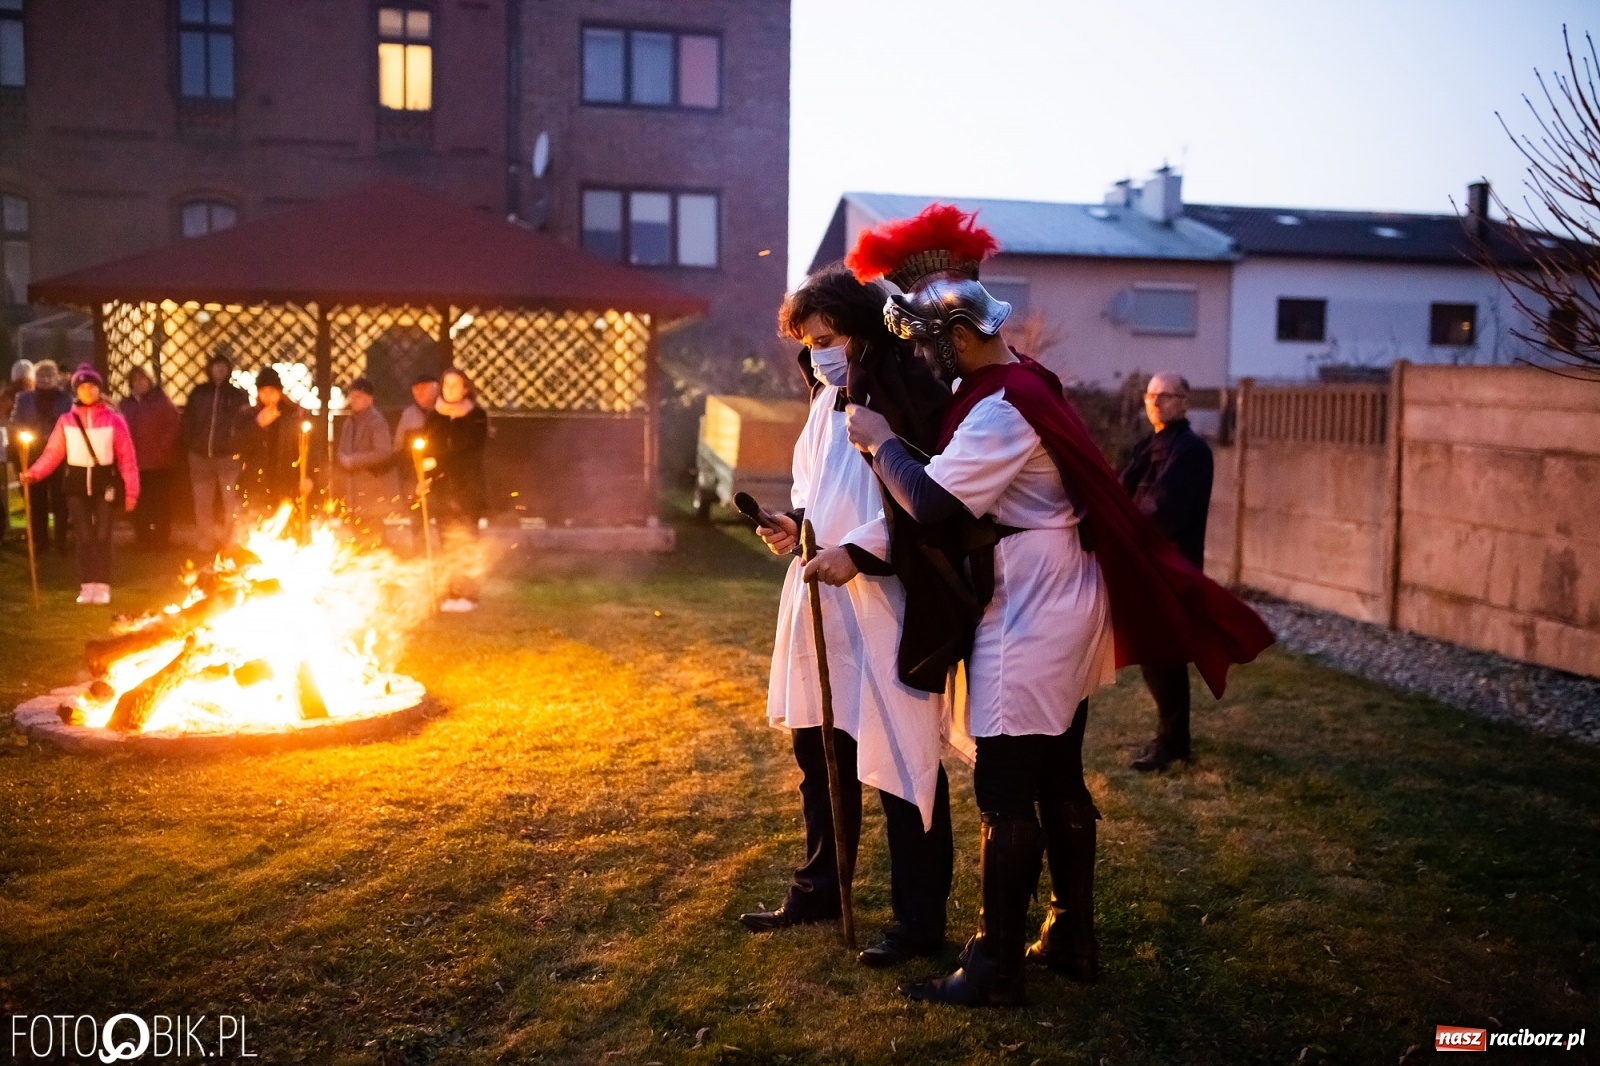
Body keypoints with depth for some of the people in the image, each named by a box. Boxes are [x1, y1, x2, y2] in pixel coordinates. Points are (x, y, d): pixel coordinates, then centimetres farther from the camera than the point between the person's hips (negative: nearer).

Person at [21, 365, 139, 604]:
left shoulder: (113, 420, -1)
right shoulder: (66, 421, 4)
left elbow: (126, 457, -3)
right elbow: (53, 452, -1)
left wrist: (131, 490, -7)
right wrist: (34, 473, -17)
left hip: (104, 480, -1)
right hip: (76, 481, 1)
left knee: (102, 535, -3)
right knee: (84, 536, 1)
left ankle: (103, 586, 4)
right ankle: (87, 585, 7)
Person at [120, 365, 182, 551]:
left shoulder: (161, 400, 0)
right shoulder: (127, 404, 10)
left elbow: (176, 425, -5)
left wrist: (163, 446, -12)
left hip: (161, 461, -3)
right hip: (137, 462, 3)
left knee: (161, 501, 0)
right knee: (140, 502, 4)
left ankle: (161, 539, 8)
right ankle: (142, 539, 14)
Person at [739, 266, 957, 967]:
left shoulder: (910, 397, -13)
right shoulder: (827, 402, 12)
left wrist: (858, 551, -21)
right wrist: (799, 524, 4)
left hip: (889, 606, -9)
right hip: (822, 601, 9)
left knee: (901, 765, 1)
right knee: (818, 752, 19)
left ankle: (919, 921, 16)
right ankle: (819, 890, 36)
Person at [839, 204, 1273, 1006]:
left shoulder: (1000, 407, -21)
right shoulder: (1018, 383, 11)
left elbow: (930, 501, -26)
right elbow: (956, 489, 13)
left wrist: (879, 440, -11)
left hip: (1030, 616, -10)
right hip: (1056, 607, 10)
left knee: (1005, 795, -1)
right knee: (1059, 781, 16)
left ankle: (995, 968, 10)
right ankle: (1072, 940, 28)